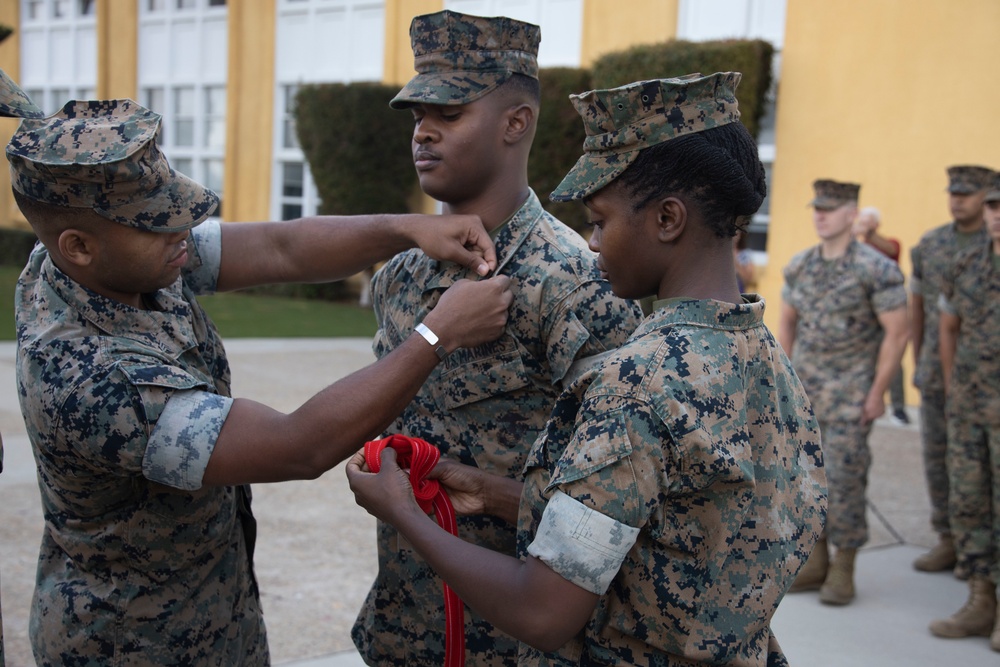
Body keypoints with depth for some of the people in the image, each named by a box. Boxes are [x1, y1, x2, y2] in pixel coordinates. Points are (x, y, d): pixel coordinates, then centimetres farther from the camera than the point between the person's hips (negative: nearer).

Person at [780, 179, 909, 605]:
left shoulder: (876, 269, -11)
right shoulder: (799, 265, 5)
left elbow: (897, 332, -11)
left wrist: (878, 392, -12)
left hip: (850, 390, -5)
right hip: (803, 389, 5)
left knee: (844, 478, -5)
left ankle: (843, 570, 9)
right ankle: (815, 562, 20)